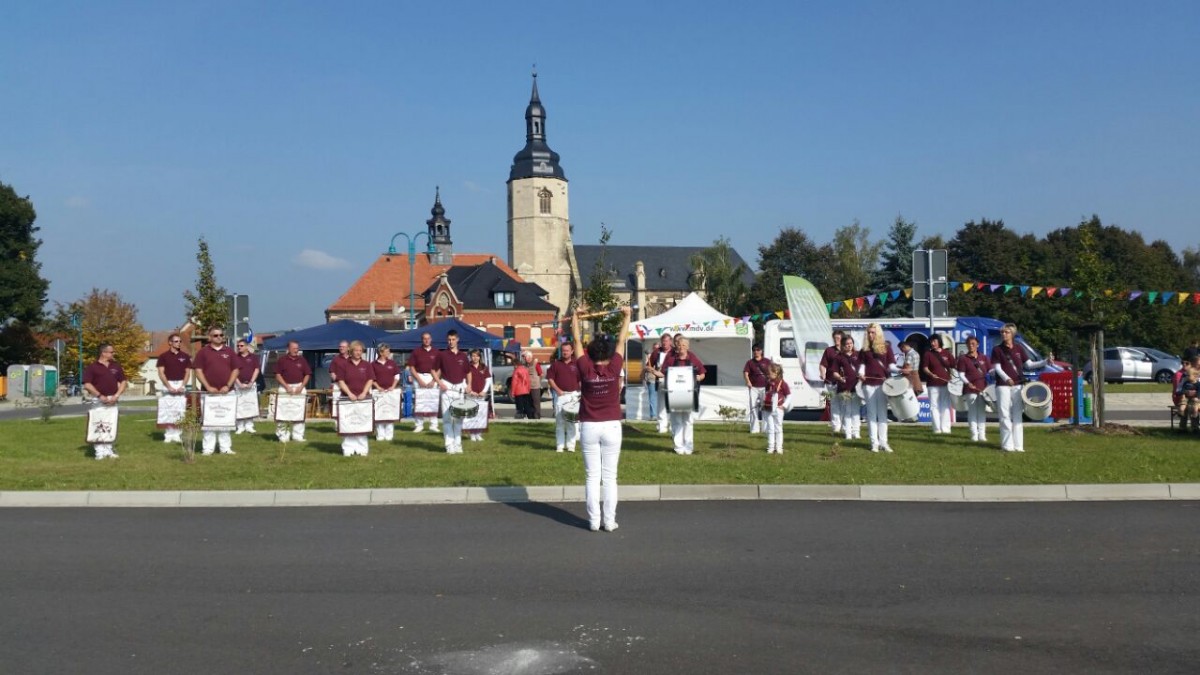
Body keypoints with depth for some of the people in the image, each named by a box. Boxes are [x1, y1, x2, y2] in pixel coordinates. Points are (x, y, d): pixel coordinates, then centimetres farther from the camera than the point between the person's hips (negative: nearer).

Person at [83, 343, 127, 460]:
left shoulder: (116, 366, 10)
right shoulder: (92, 367, -3)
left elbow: (123, 382, 11)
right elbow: (87, 385, -7)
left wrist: (117, 395, -3)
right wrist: (100, 396, -14)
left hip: (112, 401, 4)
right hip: (98, 401, -4)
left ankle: (109, 450, 14)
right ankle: (99, 451, -2)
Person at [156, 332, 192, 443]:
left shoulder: (185, 356, 8)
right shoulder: (163, 356, 2)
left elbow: (188, 372, 6)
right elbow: (161, 373, -2)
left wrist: (182, 386, -7)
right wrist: (169, 387, -12)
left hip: (181, 386, 1)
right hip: (168, 385, -1)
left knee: (180, 412, -2)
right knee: (167, 412, -2)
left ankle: (178, 434, 3)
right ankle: (168, 435, 3)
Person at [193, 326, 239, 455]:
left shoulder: (229, 351, 9)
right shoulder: (203, 351, 3)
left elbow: (235, 370, 8)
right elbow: (198, 371, -1)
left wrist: (228, 386, -5)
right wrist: (208, 387, -10)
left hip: (226, 392, 2)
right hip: (208, 392, -2)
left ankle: (225, 447, 9)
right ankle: (208, 448, 4)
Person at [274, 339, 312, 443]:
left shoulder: (301, 360, 6)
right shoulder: (282, 360, 0)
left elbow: (307, 375, 7)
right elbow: (278, 375, -2)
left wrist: (301, 386, -7)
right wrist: (286, 386, -13)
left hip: (299, 388, 2)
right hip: (285, 388, -2)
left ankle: (297, 436, 4)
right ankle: (283, 435, 5)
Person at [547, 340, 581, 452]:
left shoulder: (576, 364, 5)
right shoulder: (556, 364, 5)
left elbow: (581, 380, 7)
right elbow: (550, 378, 3)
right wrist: (557, 390, -10)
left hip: (573, 395, 0)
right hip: (560, 395, 0)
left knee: (572, 421, 1)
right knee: (559, 421, 3)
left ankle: (570, 445, 7)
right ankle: (559, 445, 8)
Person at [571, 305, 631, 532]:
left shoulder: (585, 369, -5)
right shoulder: (614, 369, -6)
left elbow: (577, 341, 6)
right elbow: (621, 341, 5)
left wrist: (575, 319, 19)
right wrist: (626, 317, 17)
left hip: (589, 427, 1)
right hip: (611, 427, 0)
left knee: (592, 477, 5)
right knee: (609, 477, 4)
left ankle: (594, 521, 6)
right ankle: (609, 521, 6)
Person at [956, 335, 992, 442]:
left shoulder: (983, 358, 13)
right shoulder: (963, 359, 2)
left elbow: (990, 370, 12)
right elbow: (961, 374, -4)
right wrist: (968, 383, -19)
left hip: (983, 388, 4)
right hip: (970, 389, -4)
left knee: (982, 412, 8)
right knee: (972, 412, -3)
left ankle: (982, 435, 13)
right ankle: (974, 435, 0)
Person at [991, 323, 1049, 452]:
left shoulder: (1018, 349, 10)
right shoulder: (997, 350, 0)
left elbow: (1029, 365, 10)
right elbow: (997, 368, -8)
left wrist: (1045, 362, -4)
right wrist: (1006, 378, -27)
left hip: (1017, 385, 3)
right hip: (1003, 386, -3)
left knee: (1017, 416, 6)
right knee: (1005, 415, -4)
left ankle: (1018, 445, 9)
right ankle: (1007, 445, -1)